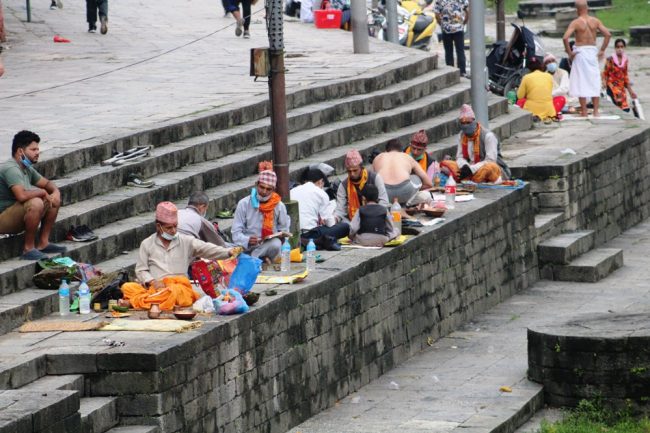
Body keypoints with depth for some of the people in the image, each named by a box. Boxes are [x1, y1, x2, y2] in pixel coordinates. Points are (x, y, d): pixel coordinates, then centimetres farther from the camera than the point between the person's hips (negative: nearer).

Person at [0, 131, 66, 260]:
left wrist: (56, 192, -3)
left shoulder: (27, 169, 10)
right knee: (36, 203, -33)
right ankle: (28, 248, -22)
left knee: (54, 200, 10)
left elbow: (47, 183, 22)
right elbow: (21, 195, -37)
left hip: (17, 218, 10)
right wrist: (42, 192, -18)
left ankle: (43, 243, 9)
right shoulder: (11, 169, -23)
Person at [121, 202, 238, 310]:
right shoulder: (147, 244, 15)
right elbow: (141, 270, 11)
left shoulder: (186, 242, 14)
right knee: (128, 287, -28)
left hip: (179, 285, -1)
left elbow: (207, 249, 2)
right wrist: (152, 282, -9)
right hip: (155, 287, 1)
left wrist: (229, 252, -15)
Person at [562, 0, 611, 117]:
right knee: (594, 82, 11)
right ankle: (596, 111, 10)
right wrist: (602, 50, 3)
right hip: (593, 52, 3)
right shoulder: (595, 21, 1)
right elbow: (608, 34, -4)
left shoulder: (575, 23, -9)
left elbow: (565, 37, -20)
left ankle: (584, 112, 3)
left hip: (580, 52, -3)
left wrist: (569, 52, -9)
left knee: (581, 82, 3)